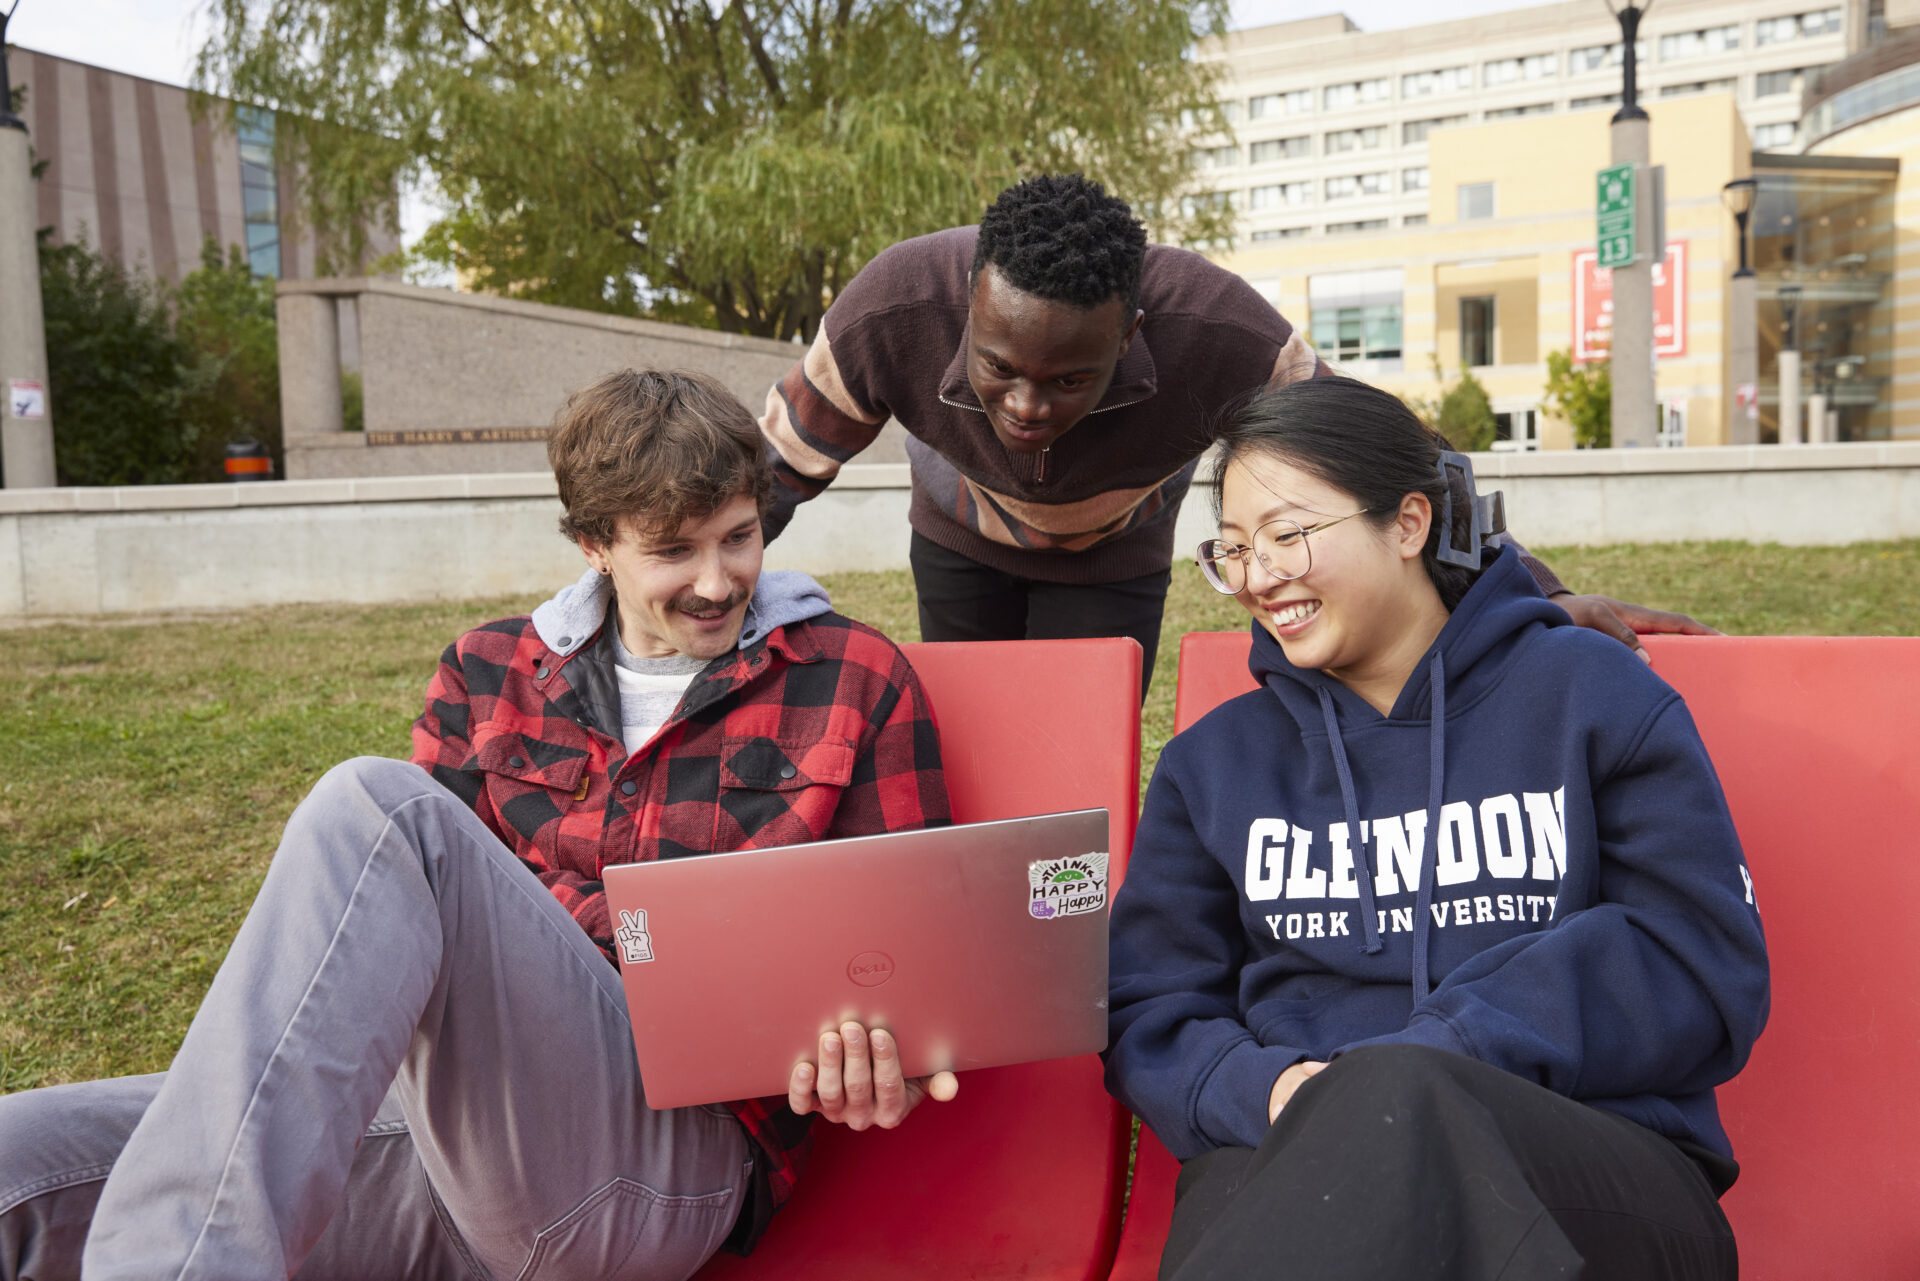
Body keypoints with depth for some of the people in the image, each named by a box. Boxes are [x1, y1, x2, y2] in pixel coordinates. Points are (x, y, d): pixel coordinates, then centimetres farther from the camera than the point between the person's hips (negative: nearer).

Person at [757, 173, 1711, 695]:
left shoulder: (1222, 338, -40)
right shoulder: (888, 317, -39)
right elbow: (770, 473, -23)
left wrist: (1545, 597, -28)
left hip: (1113, 555, -1)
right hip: (958, 544, 1)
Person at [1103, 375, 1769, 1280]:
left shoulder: (1591, 694, 9)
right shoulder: (1212, 762, 16)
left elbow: (1707, 970, 1)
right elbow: (1151, 1018, 12)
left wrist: (1436, 1058, -13)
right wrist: (1266, 1089, -12)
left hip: (1599, 1175, 0)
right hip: (1287, 1169, 1)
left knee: (1407, 1105, -37)